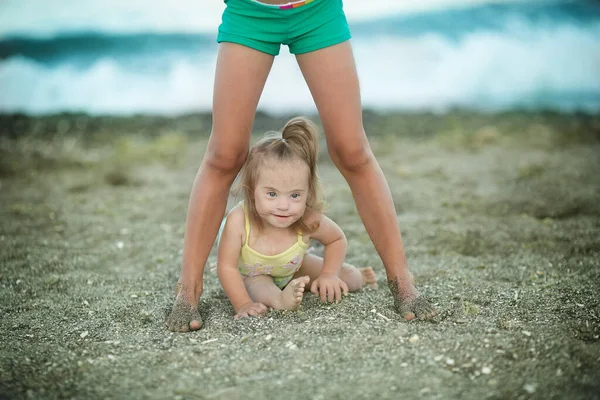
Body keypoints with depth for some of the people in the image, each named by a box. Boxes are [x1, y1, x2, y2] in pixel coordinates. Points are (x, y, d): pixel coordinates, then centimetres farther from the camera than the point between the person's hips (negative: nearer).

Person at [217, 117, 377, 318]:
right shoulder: (239, 220, -42)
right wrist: (243, 304, -41)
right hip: (250, 275, -3)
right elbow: (227, 266, -35)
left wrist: (329, 274, -20)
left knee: (347, 279, 6)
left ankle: (357, 276, 36)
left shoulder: (309, 220, -33)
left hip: (292, 269, 3)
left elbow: (337, 239, -11)